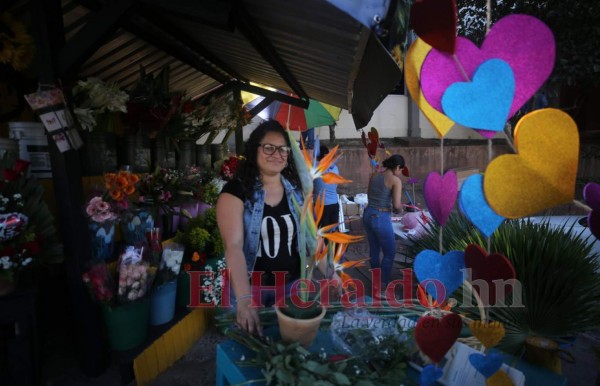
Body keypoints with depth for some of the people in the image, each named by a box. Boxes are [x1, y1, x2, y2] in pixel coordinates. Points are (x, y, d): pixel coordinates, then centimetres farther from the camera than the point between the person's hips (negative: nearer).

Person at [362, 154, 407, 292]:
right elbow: (396, 205, -19)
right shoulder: (396, 180, -12)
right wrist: (400, 208, 4)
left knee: (374, 249, 24)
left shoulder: (374, 176, 7)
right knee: (389, 252, 13)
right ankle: (383, 284, 19)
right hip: (381, 219, -7)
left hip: (367, 215, 7)